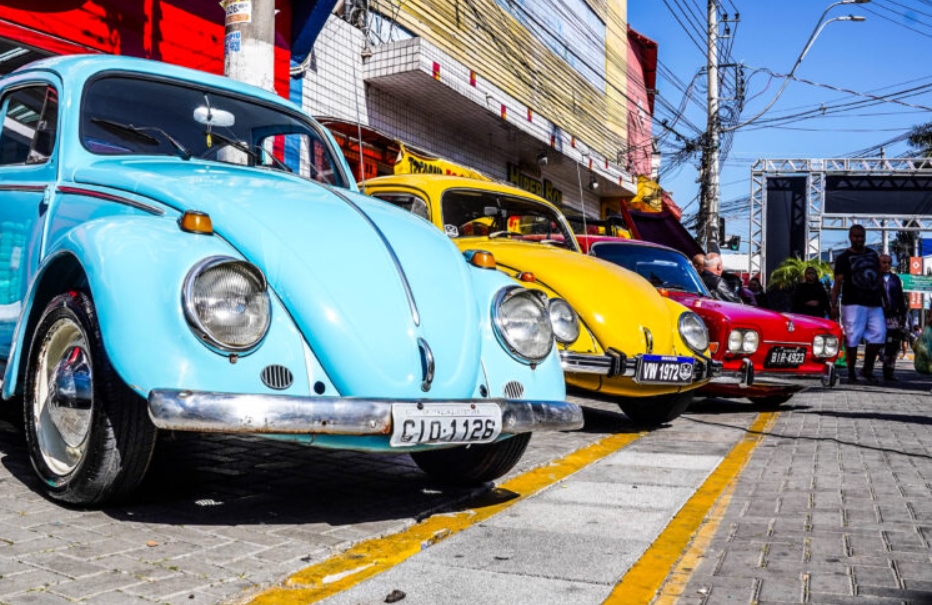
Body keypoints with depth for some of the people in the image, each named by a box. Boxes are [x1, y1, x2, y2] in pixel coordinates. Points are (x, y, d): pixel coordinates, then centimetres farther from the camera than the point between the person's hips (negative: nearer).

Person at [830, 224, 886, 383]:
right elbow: (838, 283, -7)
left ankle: (867, 369, 14)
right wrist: (834, 306, -15)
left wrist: (883, 298, 16)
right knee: (852, 338, -6)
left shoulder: (872, 254, 17)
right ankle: (851, 372, 3)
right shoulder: (844, 258, 0)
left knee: (878, 335, -1)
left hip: (874, 304, 5)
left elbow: (878, 278, 22)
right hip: (853, 304, -5)